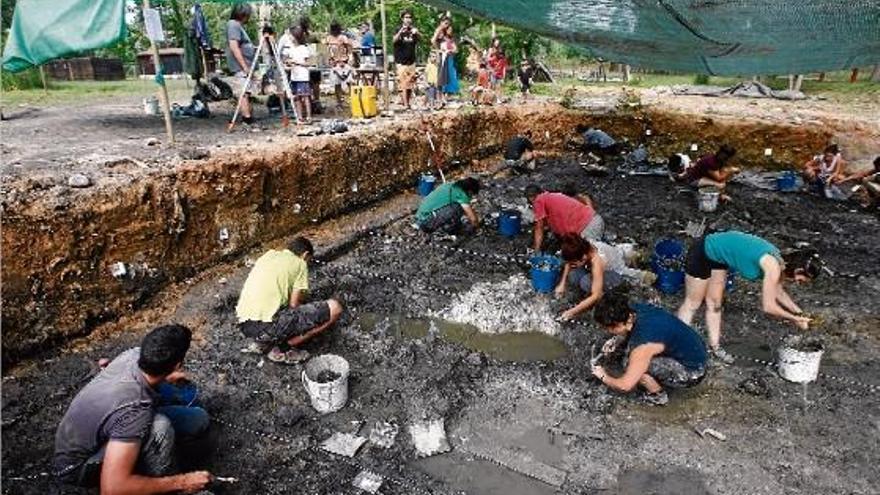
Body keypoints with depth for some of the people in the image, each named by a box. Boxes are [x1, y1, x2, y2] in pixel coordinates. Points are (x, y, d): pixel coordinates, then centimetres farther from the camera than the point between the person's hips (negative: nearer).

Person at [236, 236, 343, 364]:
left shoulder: (268, 255, 22)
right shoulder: (299, 263, 6)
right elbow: (294, 305, 1)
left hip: (244, 326, 8)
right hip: (268, 327, -8)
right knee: (334, 308, -3)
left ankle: (260, 342, 15)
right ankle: (282, 349, -1)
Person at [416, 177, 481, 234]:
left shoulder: (452, 186, 14)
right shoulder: (461, 194, -12)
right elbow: (473, 218, -9)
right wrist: (475, 226, 10)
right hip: (426, 222, -9)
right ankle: (450, 228, -1)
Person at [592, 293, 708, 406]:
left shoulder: (643, 345, -33)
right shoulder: (635, 309, -12)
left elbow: (625, 385, -24)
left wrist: (603, 377, -6)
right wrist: (616, 341, 1)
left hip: (692, 373, -8)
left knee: (637, 368, -20)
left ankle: (658, 396, 4)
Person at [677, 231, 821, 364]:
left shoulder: (778, 260, -2)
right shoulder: (773, 266, -26)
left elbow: (778, 291, 17)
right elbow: (768, 306, -23)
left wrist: (799, 313, 12)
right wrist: (794, 319, -9)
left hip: (717, 256, 8)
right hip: (702, 253, -8)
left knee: (715, 304, 15)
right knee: (692, 304, 2)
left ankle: (714, 347, 26)